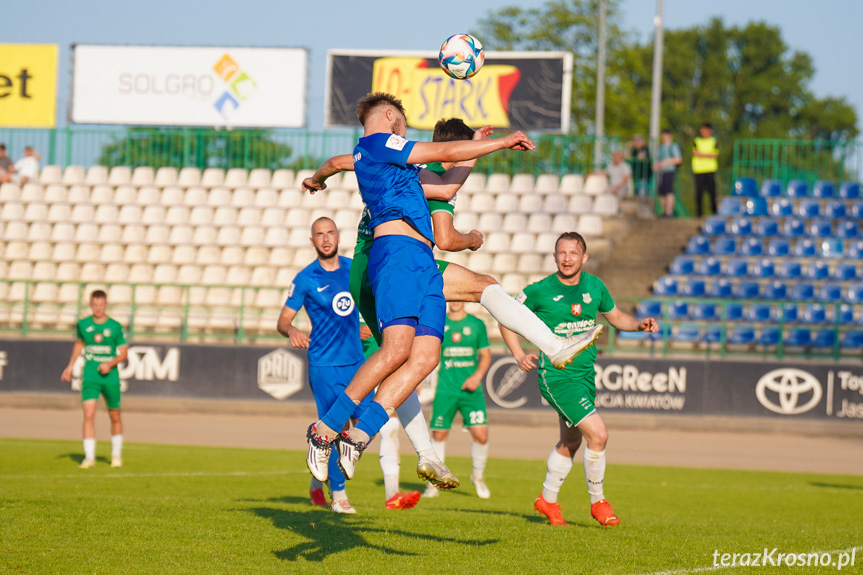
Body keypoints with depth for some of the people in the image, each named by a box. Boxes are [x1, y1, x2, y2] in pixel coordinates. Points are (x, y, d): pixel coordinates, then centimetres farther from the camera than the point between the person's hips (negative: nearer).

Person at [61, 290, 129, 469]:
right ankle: (89, 456, -13)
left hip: (110, 377, 0)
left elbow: (124, 353, 0)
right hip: (90, 377, 0)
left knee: (115, 417, 10)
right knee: (89, 415, -15)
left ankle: (116, 454, 30)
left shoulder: (115, 326, -4)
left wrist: (110, 364, -17)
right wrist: (70, 366, 21)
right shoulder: (83, 325, 2)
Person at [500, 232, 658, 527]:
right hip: (555, 375, -6)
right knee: (598, 434, -17)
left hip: (585, 374, 6)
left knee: (570, 442, 18)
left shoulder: (594, 286, 3)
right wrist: (519, 355, -10)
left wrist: (640, 324, -2)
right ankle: (597, 502, 0)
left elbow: (616, 317, 18)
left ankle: (547, 500, 38)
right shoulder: (539, 291, -11)